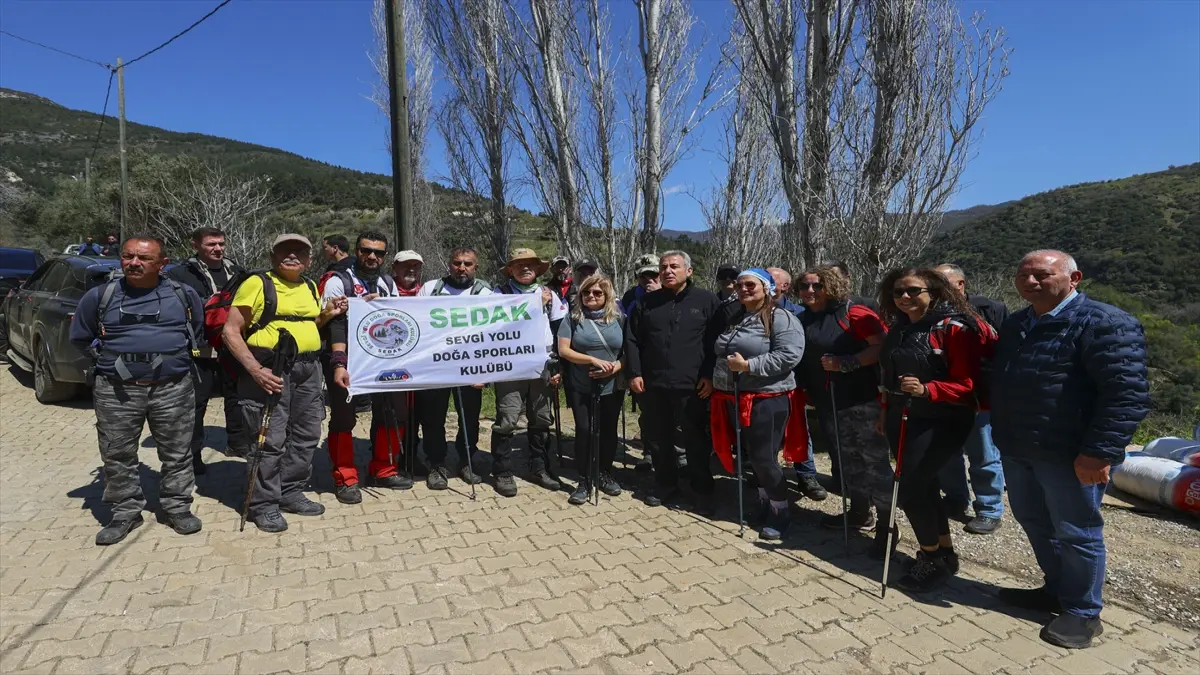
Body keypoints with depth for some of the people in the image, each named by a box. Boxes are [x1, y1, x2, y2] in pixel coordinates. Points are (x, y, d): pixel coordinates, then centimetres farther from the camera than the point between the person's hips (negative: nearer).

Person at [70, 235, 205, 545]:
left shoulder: (183, 295, 3)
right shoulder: (100, 296, 3)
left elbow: (198, 328, 19)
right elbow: (79, 337, 16)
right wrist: (110, 355, 8)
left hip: (173, 388, 0)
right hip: (116, 391, 1)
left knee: (177, 453, 7)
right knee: (118, 455, 7)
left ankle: (178, 507, 21)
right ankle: (126, 512, 22)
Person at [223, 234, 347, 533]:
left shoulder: (311, 287, 15)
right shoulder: (256, 283, -4)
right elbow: (231, 332, -8)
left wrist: (327, 315, 7)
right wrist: (255, 369, -19)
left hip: (308, 368, 7)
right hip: (270, 367, -6)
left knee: (306, 435, 11)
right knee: (270, 439, -4)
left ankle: (290, 493, 26)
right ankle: (264, 504, 10)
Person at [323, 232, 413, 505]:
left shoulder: (389, 284, 11)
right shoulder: (338, 282, -6)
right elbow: (335, 325, -16)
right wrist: (339, 364, -27)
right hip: (346, 360, -5)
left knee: (393, 411, 8)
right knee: (344, 417, 1)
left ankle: (383, 470, 24)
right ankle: (345, 479, 13)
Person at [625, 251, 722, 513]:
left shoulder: (707, 300, 1)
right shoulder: (647, 302, 8)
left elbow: (717, 341, -1)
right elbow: (632, 339, 9)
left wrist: (710, 375, -8)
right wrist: (635, 373, 0)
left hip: (692, 385, -3)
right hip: (653, 384, 3)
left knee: (696, 441, 6)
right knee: (660, 439, 13)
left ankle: (703, 492, 20)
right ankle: (665, 486, 29)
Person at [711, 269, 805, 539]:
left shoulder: (781, 318, -8)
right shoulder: (734, 319, 17)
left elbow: (789, 355, -21)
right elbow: (720, 354, 26)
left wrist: (748, 365, -22)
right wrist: (716, 379, 10)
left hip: (767, 399, -7)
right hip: (735, 398, 8)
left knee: (764, 459, -4)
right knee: (750, 456, 15)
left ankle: (780, 513, 13)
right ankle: (764, 504, 31)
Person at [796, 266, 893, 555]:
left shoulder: (853, 313, -12)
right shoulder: (803, 319, 10)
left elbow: (882, 347, -19)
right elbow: (802, 359, 21)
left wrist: (845, 363, -25)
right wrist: (807, 391, 13)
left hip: (861, 401, -7)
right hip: (827, 404, 8)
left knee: (875, 462, -4)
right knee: (848, 461, 18)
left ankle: (886, 525, 5)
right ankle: (860, 512, 33)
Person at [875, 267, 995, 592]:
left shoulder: (954, 327, -13)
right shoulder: (897, 328, 9)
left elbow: (968, 382, -17)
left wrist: (927, 390, -31)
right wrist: (885, 412, 21)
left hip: (941, 421, -7)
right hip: (902, 419, 7)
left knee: (909, 489, -7)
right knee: (923, 485, 14)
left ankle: (931, 558, 14)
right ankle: (945, 554, 31)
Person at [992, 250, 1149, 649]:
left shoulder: (1104, 324, -14)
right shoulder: (1015, 325, 13)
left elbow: (1128, 393, -21)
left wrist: (1101, 451, -25)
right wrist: (1001, 433, 18)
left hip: (1068, 453, -8)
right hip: (1017, 449, 8)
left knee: (1075, 533, 5)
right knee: (1033, 522, 19)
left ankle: (1083, 613, 22)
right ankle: (1057, 590, 38)